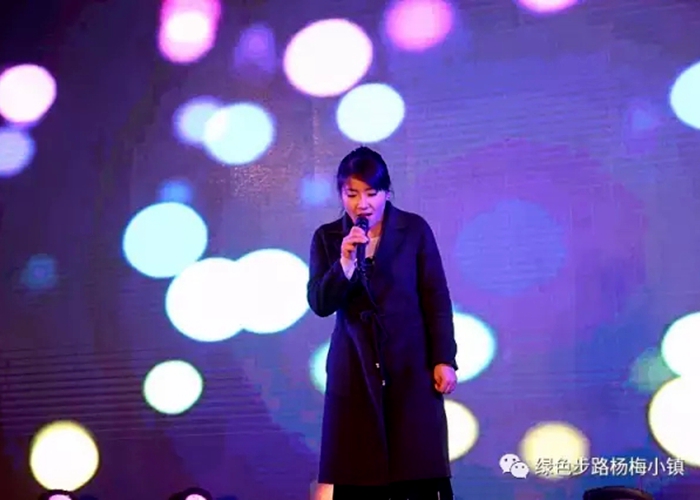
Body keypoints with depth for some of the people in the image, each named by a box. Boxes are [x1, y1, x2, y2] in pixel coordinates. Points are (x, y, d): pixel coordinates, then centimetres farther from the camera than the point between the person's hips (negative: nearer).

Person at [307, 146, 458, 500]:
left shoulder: (414, 229, -1)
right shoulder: (327, 238, 3)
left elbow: (437, 299, 0)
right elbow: (319, 305, -6)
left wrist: (444, 359, -5)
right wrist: (345, 263, -20)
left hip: (411, 365, -1)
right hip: (354, 369, 1)